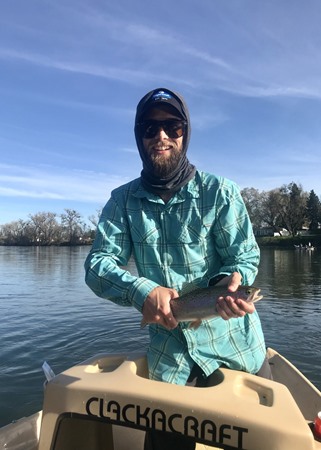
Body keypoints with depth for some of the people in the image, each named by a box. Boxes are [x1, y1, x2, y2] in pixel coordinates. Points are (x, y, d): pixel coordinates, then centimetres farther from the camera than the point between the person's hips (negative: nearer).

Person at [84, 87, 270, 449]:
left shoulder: (219, 191, -9)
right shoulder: (123, 200, -4)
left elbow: (245, 257, -9)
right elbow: (97, 264, -9)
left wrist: (232, 280, -32)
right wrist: (141, 291, -28)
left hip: (235, 340, 0)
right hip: (169, 347, 1)